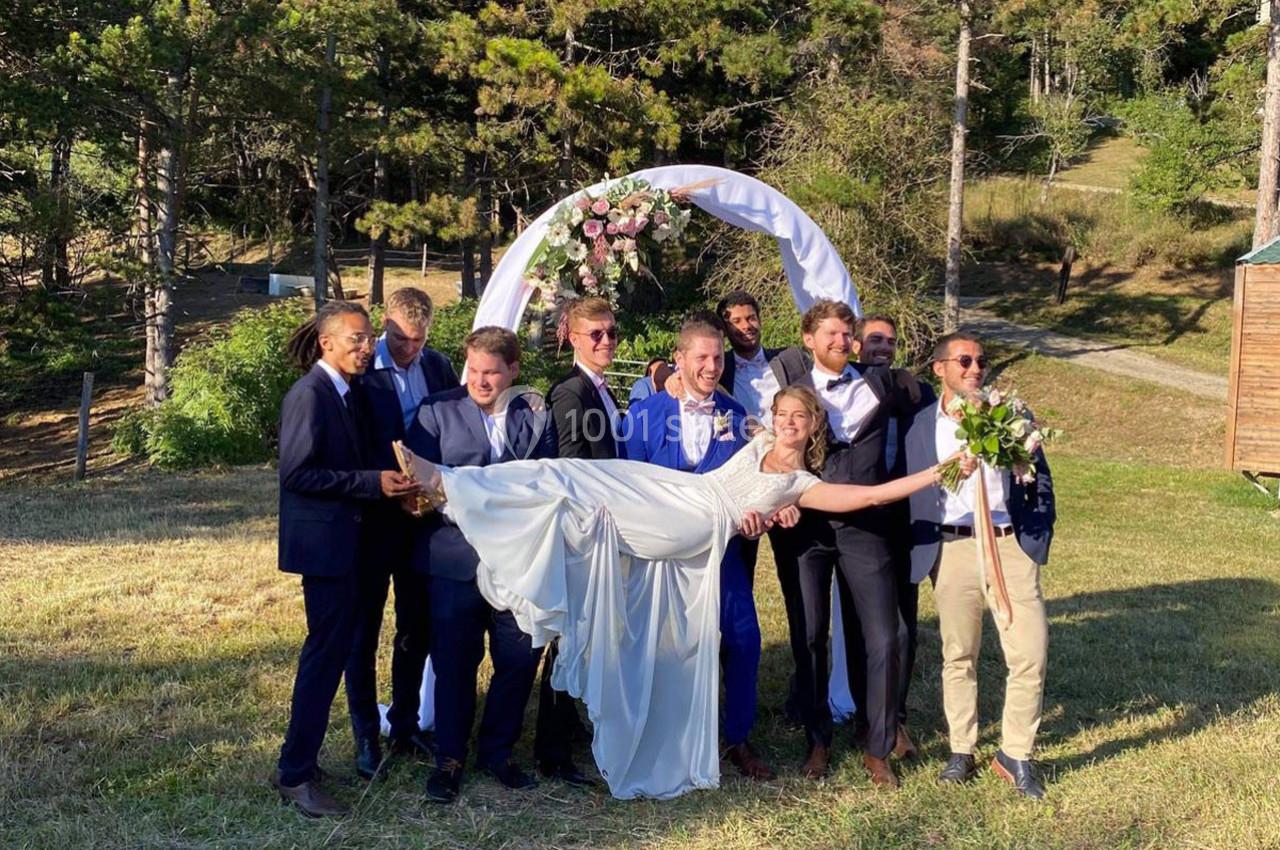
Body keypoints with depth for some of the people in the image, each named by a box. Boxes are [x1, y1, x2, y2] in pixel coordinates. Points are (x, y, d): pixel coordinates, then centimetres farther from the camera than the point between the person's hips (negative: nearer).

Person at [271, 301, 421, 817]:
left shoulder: (346, 392, 11)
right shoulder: (309, 395, -16)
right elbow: (297, 473, -22)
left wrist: (390, 481, 3)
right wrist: (372, 483, -23)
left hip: (343, 538, 10)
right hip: (322, 541, -10)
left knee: (332, 647, 15)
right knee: (327, 649, -5)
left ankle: (300, 763, 28)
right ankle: (295, 775, 6)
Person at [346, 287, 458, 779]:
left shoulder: (437, 367, 2)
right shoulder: (362, 374, -12)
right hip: (375, 517, -5)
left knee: (418, 626, 14)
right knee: (365, 629, 7)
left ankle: (405, 724, 30)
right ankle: (366, 736, 18)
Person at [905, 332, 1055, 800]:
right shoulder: (919, 425, 8)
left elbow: (1040, 481, 12)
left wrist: (1038, 536, 3)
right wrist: (915, 549, 3)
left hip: (1010, 546, 0)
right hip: (950, 550, 0)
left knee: (1030, 652, -6)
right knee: (957, 656, 8)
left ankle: (1015, 754, 9)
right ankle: (961, 752, 20)